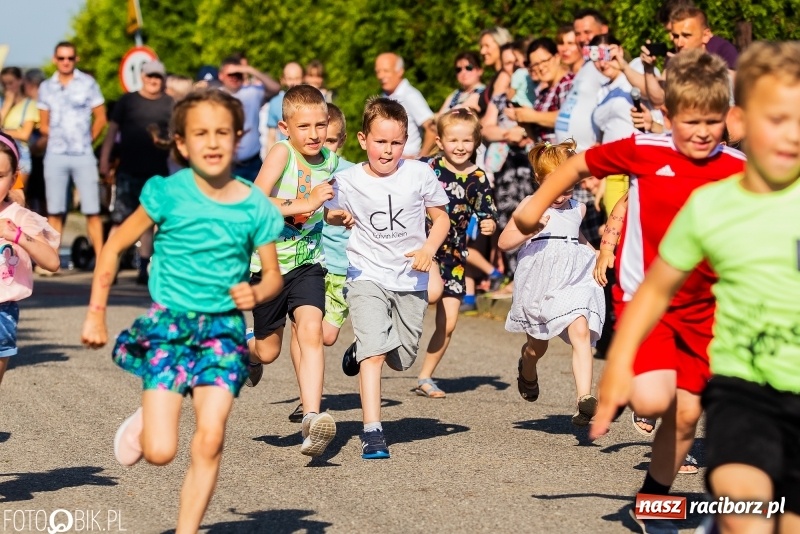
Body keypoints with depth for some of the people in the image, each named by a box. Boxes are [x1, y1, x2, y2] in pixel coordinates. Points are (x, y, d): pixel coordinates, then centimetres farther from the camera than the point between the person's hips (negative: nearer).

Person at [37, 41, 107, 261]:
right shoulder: (46, 87, 9)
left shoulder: (88, 83, 1)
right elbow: (43, 125, 14)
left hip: (83, 155, -2)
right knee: (54, 211, 3)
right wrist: (59, 138, 2)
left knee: (92, 210, -5)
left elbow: (100, 119, 5)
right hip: (55, 156, 2)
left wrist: (88, 140, 4)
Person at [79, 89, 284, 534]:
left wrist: (256, 292, -16)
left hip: (224, 329, 2)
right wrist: (96, 314, -1)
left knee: (209, 442, -11)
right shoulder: (168, 194, -8)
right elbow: (114, 247, 0)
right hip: (168, 324, -1)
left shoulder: (254, 208, -3)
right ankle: (143, 425, 26)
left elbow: (273, 274, 7)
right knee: (160, 453, -10)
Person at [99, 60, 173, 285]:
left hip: (156, 173, 1)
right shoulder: (127, 101, 4)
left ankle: (143, 269, 12)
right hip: (128, 171, -1)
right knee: (120, 219, -5)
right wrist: (104, 160, -3)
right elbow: (112, 130, 4)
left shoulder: (171, 105, 6)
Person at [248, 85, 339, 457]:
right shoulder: (281, 153, -17)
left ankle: (311, 419, -29)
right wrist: (304, 204, -34)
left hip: (307, 262, 3)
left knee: (311, 330, -21)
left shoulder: (330, 161, 0)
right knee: (269, 350, 11)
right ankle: (248, 347, 49)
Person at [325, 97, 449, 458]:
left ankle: (362, 351, 45)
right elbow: (332, 216, 8)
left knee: (401, 359, 11)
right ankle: (372, 432, -18)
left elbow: (440, 218, 6)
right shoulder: (346, 181, -6)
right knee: (375, 353, -18)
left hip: (411, 280, 2)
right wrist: (337, 217, -16)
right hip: (367, 276, -2)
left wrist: (429, 248, -11)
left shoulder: (419, 175, -4)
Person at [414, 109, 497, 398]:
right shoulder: (429, 167, -7)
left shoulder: (478, 179, 0)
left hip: (454, 252, 3)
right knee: (434, 291, -33)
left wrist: (489, 225, -18)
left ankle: (425, 377, 20)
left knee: (447, 323, 4)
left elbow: (487, 216, 3)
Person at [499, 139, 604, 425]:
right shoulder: (531, 205, 0)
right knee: (539, 343, 14)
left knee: (581, 331, -21)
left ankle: (585, 399, -29)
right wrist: (530, 229, -20)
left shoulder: (578, 209, 14)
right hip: (541, 278, -2)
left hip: (575, 276, 2)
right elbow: (504, 242, -3)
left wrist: (592, 251, 17)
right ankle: (527, 368, 52)